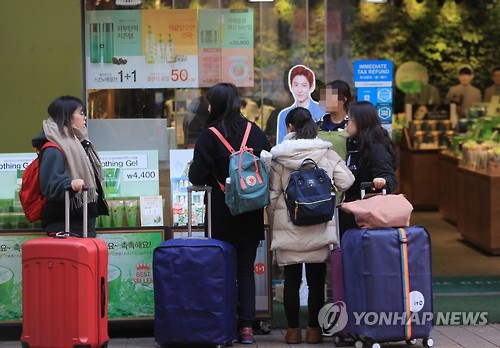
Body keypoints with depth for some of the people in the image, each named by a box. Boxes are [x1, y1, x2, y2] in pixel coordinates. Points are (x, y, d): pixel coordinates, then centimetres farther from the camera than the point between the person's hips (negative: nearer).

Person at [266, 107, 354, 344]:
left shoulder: (278, 156, -4)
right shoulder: (327, 153, -2)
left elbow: (272, 194, -2)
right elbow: (346, 182, -5)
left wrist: (273, 222, 12)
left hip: (287, 227, 0)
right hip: (318, 229, 1)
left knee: (291, 280, 7)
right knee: (316, 280, 7)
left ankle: (293, 330, 10)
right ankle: (314, 330, 9)